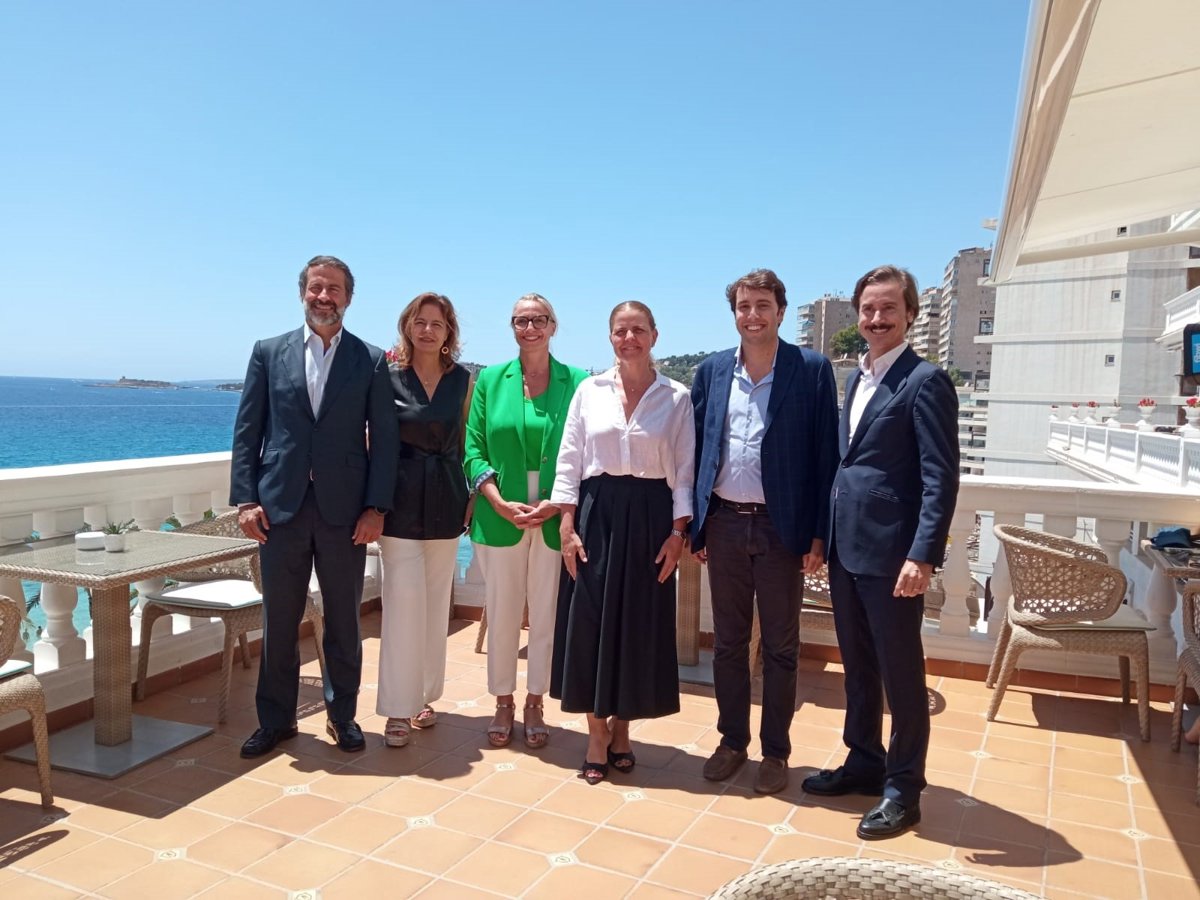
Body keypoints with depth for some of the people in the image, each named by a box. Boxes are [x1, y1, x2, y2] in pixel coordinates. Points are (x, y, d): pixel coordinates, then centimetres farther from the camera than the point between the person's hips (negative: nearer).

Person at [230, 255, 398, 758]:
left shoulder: (371, 361, 3)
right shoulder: (269, 353, 7)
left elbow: (384, 439, 0)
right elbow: (247, 431, 5)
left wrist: (376, 507, -7)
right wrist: (245, 499, -3)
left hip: (345, 509, -1)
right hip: (281, 507, 1)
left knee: (343, 621, 10)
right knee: (278, 621, 10)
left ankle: (342, 715, 26)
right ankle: (275, 719, 25)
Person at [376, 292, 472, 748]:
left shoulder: (462, 379, 7)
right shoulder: (388, 375, -2)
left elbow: (465, 441, 12)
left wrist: (470, 495, 7)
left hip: (445, 500, 4)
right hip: (400, 500, -3)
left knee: (437, 600, 10)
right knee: (405, 600, -5)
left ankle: (425, 694, 25)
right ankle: (399, 708, 5)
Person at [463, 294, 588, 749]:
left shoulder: (577, 382, 2)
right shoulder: (490, 379, 6)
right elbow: (474, 450, 2)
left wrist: (558, 504, -12)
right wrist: (501, 503, -11)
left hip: (555, 518, -1)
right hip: (500, 517, 1)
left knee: (546, 614, 8)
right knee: (501, 613, 9)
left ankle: (535, 703, 25)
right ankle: (503, 702, 26)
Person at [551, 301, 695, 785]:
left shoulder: (676, 397, 2)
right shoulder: (589, 390, 4)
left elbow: (684, 471, 2)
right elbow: (569, 462, 3)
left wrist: (677, 532, -5)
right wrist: (567, 527, -4)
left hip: (649, 516, 0)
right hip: (596, 513, 1)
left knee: (640, 624, 6)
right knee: (590, 621, 2)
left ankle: (621, 727, 24)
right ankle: (597, 735, 16)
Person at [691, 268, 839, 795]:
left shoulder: (812, 370, -4)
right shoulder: (712, 371, 6)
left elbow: (825, 456, -5)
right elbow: (698, 449, 8)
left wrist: (819, 534, -9)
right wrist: (694, 524, 5)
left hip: (781, 528, -3)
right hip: (724, 524, 3)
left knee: (780, 647, 9)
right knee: (728, 642, 14)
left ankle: (775, 752, 24)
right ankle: (732, 741, 30)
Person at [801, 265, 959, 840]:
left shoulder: (925, 381, -10)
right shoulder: (856, 377, 14)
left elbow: (941, 477, -15)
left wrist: (923, 555, -22)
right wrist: (824, 535, 16)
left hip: (891, 554, -8)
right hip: (845, 548, 8)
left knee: (900, 674, 6)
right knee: (857, 667, 19)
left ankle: (903, 790, 20)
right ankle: (864, 763, 35)